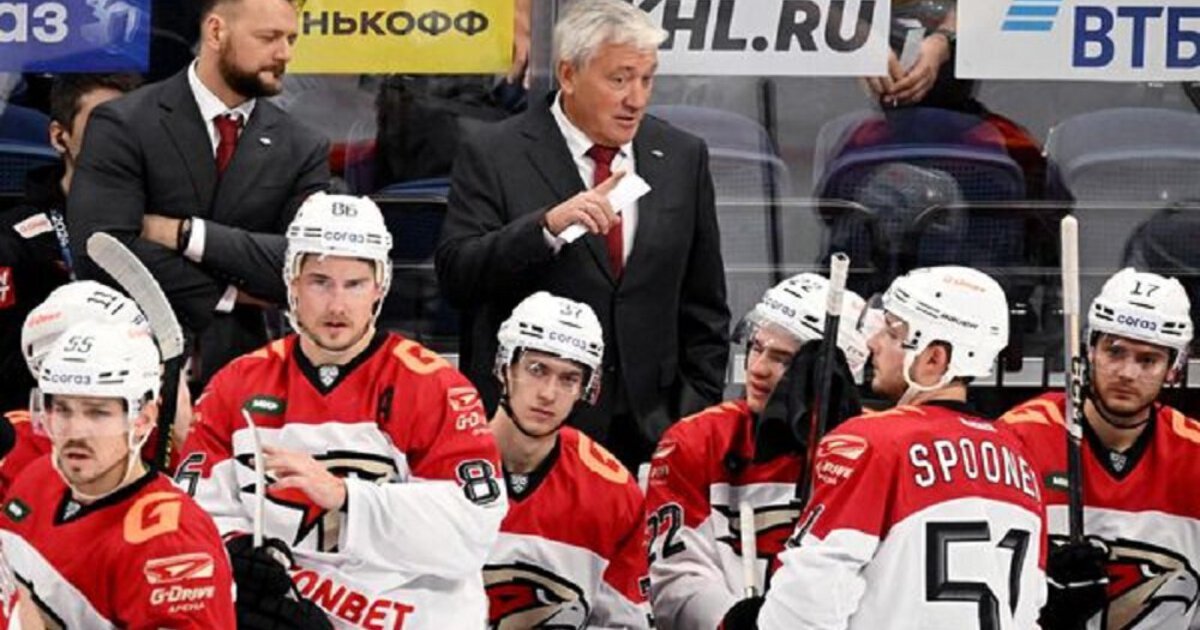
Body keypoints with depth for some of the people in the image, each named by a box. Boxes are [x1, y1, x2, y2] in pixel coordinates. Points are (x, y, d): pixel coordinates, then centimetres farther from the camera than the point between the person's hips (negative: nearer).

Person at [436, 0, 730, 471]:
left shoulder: (682, 158, 10)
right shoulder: (493, 157, -2)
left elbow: (703, 307, 15)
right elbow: (455, 276, -12)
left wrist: (699, 412, 8)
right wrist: (547, 226, -24)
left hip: (649, 432, 3)